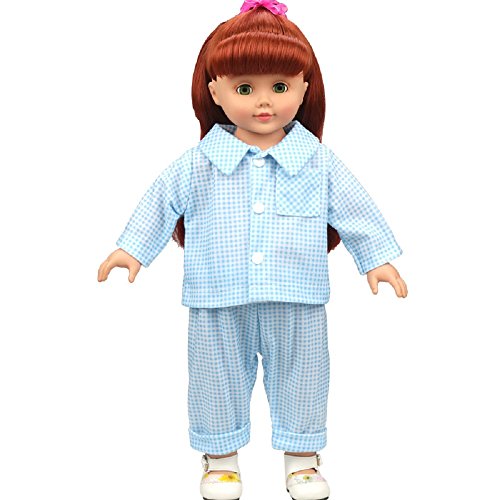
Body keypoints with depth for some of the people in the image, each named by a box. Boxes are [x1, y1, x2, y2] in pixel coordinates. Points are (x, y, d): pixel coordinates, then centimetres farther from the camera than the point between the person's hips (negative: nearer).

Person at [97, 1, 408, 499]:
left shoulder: (319, 163, -3)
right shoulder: (197, 165, -5)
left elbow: (354, 210, 6)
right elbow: (161, 202, 5)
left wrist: (378, 258, 7)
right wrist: (132, 249, 4)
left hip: (296, 303, 1)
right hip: (218, 304, 0)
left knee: (300, 379, 14)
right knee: (219, 378, 14)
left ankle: (302, 456, 36)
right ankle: (219, 457, 35)